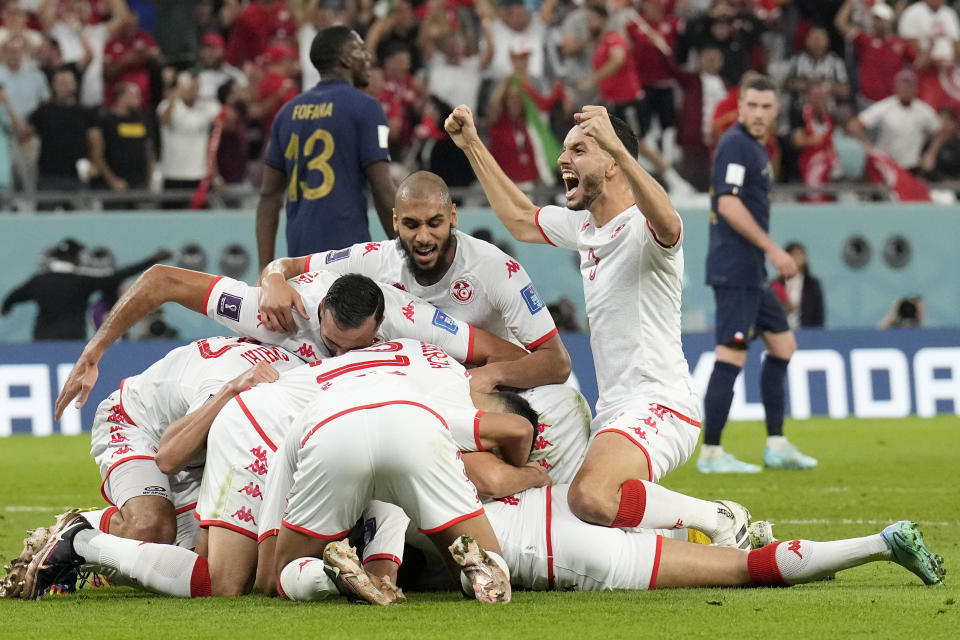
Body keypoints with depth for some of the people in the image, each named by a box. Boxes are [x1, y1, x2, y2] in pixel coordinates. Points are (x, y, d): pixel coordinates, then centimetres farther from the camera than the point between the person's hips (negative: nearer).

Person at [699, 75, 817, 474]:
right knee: (731, 358, -10)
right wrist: (772, 249, -20)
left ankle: (776, 445, 19)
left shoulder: (755, 148, 18)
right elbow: (728, 204, -22)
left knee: (782, 344, 15)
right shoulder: (735, 145, -13)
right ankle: (710, 453, -8)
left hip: (751, 272, 11)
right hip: (734, 271, -11)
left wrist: (771, 257, 21)